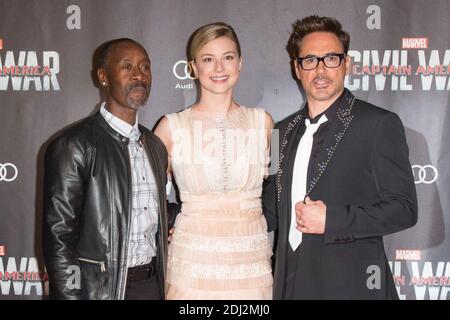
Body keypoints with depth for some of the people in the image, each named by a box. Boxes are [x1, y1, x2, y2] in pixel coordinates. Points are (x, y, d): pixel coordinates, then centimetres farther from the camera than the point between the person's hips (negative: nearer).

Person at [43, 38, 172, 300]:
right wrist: (72, 295, -16)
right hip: (101, 288, -6)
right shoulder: (73, 146, -12)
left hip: (153, 285, 6)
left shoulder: (156, 146, 9)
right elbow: (58, 241, -14)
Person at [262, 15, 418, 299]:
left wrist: (331, 220, -18)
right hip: (291, 282, 5)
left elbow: (404, 208, -10)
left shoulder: (379, 124, -7)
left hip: (350, 284, -5)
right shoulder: (285, 131, 11)